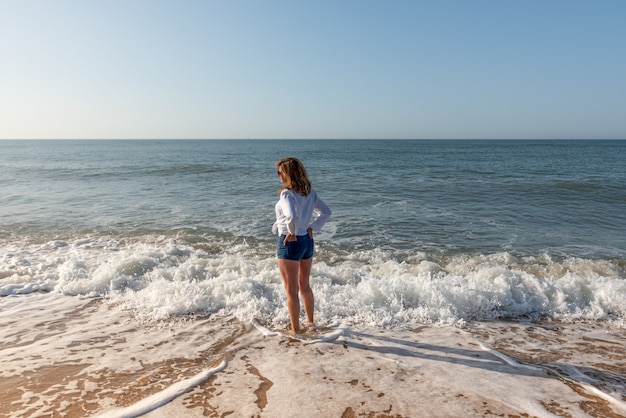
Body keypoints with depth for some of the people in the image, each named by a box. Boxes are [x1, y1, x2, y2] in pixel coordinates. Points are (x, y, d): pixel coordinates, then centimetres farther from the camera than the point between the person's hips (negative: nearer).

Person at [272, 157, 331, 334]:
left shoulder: (287, 193, -20)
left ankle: (295, 330, 19)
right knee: (304, 286, 25)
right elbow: (326, 212, 12)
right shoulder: (310, 192, 4)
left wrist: (292, 233, -19)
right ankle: (310, 322, 42)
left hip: (290, 242, -8)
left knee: (291, 291, 7)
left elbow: (292, 217, -37)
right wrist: (312, 228, 7)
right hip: (307, 240, 8)